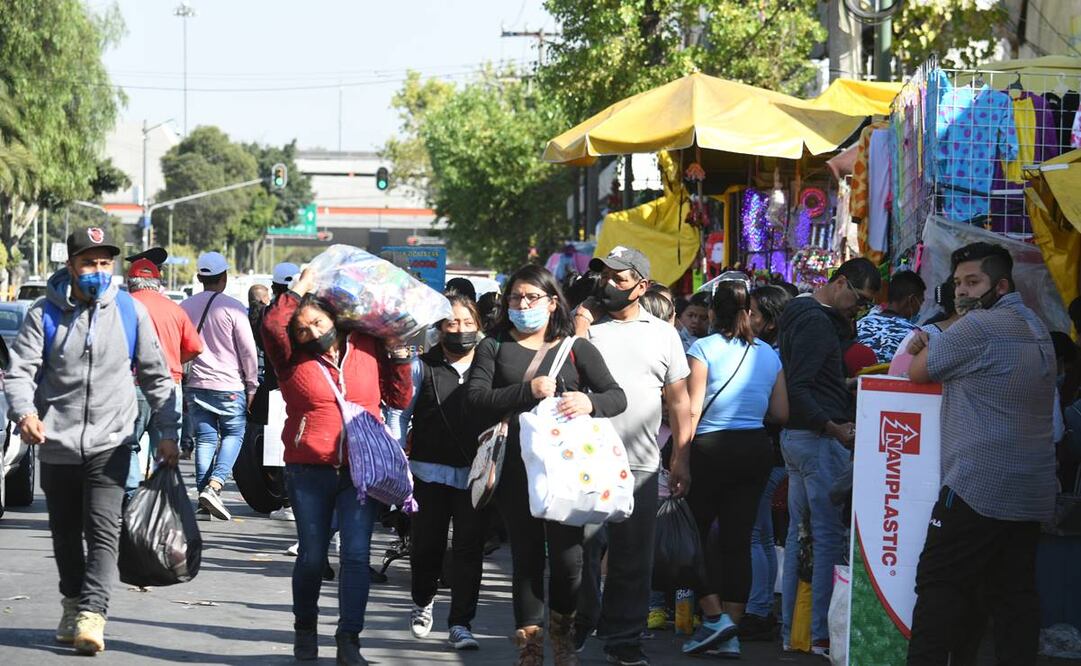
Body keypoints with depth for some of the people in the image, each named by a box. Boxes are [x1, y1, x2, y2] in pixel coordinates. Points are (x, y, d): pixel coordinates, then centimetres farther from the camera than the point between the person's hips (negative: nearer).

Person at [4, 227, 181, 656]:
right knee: (65, 534, 13)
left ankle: (92, 613, -21)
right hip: (57, 444, 1)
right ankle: (72, 604, 30)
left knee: (103, 530, -14)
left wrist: (167, 432, 7)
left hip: (110, 443, -1)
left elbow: (156, 376, 10)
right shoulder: (45, 314, 0)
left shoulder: (130, 312, 3)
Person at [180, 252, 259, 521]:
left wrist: (181, 388, 18)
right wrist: (252, 385, 3)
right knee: (233, 434, 8)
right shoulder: (233, 308, -8)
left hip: (196, 385, 4)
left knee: (205, 439, 9)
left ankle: (204, 495, 5)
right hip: (229, 385, -4)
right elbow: (248, 350, -7)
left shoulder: (185, 307, 6)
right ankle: (214, 486, -11)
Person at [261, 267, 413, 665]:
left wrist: (399, 357, 4)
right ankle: (305, 630, 28)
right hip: (309, 471, 0)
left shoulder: (367, 349, 7)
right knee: (312, 556, 7)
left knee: (356, 554, -7)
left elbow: (399, 400, 14)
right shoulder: (294, 360, 2)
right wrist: (298, 291, -7)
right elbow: (272, 325, -17)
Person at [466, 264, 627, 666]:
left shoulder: (577, 349, 11)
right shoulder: (495, 347, 10)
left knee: (568, 557, -3)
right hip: (516, 470, 0)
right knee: (526, 557, 6)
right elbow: (475, 398, -5)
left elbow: (617, 397, 4)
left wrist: (590, 401, -19)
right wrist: (529, 391, -16)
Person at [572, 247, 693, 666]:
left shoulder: (663, 334, 10)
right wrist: (578, 332, -11)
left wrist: (680, 459, 6)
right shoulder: (584, 326, 7)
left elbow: (679, 401, 11)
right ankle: (577, 629, 15)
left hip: (640, 466, 1)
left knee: (633, 560, 6)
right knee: (582, 551, -1)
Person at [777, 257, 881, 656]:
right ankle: (820, 635, -9)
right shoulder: (816, 323, -14)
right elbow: (798, 390, -21)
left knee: (800, 534, 12)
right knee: (829, 536, -9)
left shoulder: (812, 317, 18)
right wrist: (835, 428, -22)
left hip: (796, 438, 11)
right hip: (819, 440, -11)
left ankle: (791, 629, 16)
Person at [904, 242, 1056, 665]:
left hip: (978, 485, -8)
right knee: (1014, 595, 7)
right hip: (1032, 493, 8)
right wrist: (933, 348, 13)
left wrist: (926, 347, 16)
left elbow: (918, 371, -4)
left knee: (939, 584, -5)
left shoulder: (979, 327, -12)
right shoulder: (1036, 329, 17)